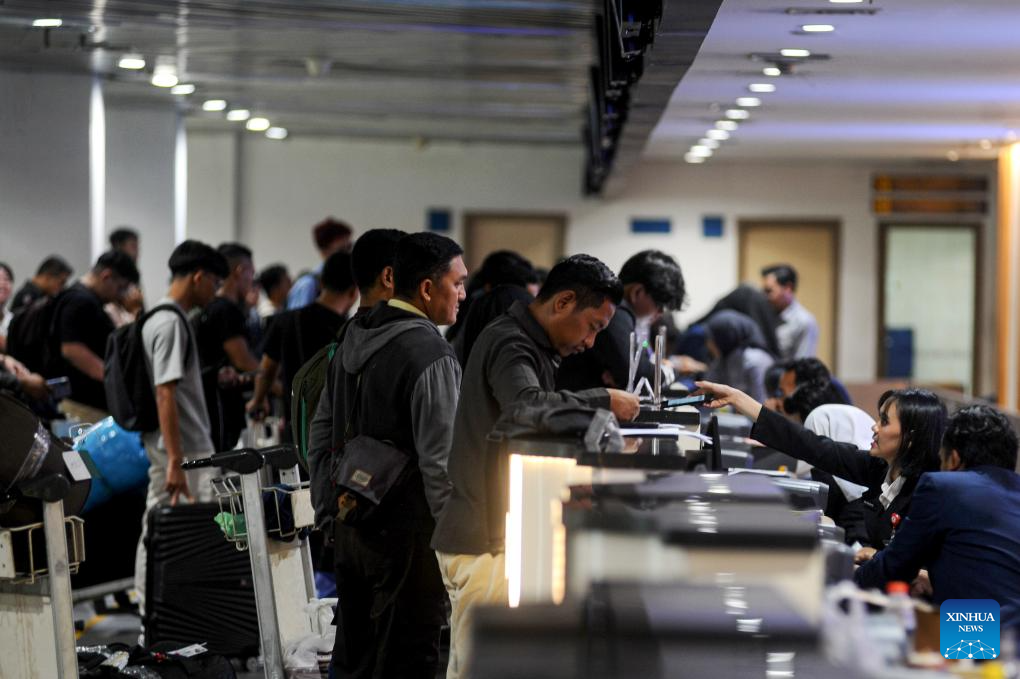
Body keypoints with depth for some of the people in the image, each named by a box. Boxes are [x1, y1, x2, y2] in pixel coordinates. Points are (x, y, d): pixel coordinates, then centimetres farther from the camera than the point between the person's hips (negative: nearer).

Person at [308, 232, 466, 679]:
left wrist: (327, 512, 21)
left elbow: (320, 436, 16)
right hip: (406, 533, -8)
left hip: (351, 527, 8)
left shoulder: (353, 340, 10)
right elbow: (440, 462, -19)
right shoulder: (432, 357, -16)